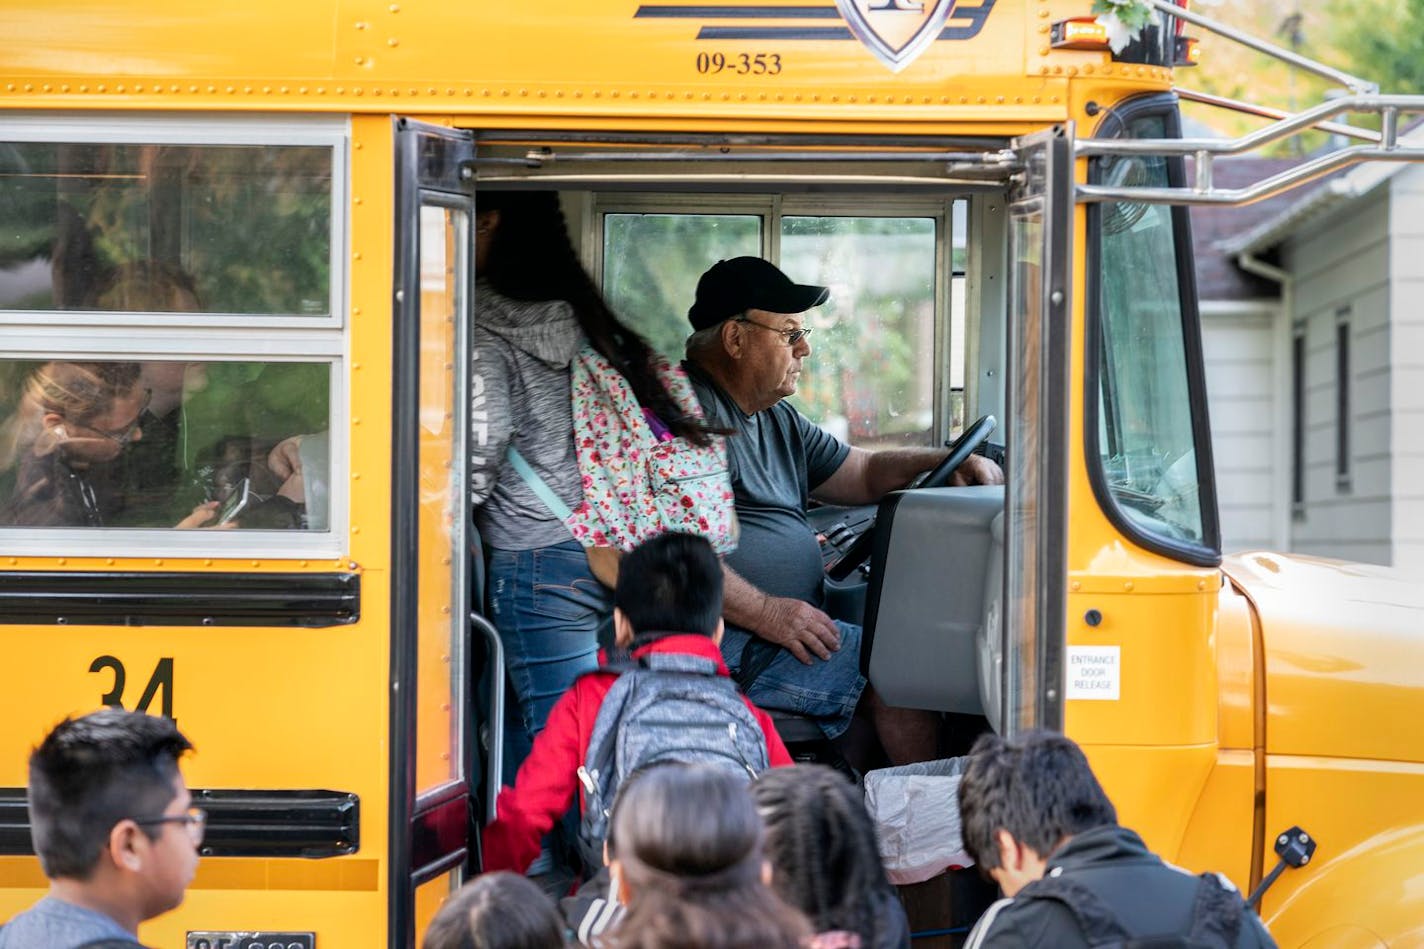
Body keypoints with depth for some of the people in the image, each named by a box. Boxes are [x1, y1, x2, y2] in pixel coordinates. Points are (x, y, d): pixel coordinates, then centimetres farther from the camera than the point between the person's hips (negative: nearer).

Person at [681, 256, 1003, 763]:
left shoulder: (777, 420, 23)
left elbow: (866, 472, 30)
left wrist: (952, 461, 10)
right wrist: (764, 611, -24)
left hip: (786, 625, 10)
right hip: (726, 641, -10)